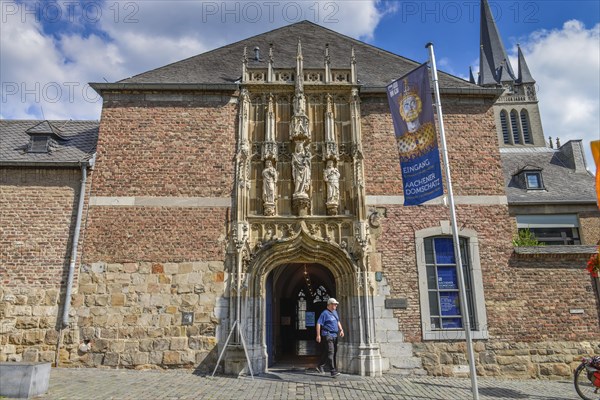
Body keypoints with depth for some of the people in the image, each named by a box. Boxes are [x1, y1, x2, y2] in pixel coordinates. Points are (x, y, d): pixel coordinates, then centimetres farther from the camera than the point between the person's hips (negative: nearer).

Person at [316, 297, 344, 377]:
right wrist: (318, 335, -17)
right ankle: (333, 371, -12)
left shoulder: (335, 312, 16)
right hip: (327, 335, -9)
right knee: (330, 352, -12)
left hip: (334, 335, 9)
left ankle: (320, 366, 28)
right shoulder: (325, 313, -10)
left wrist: (341, 330, 13)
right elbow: (318, 324, -13)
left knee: (334, 352, 13)